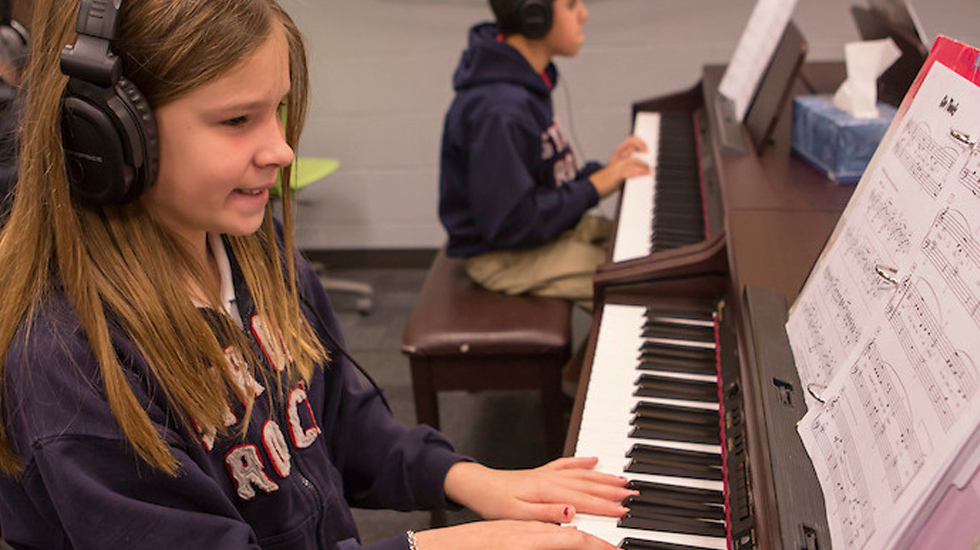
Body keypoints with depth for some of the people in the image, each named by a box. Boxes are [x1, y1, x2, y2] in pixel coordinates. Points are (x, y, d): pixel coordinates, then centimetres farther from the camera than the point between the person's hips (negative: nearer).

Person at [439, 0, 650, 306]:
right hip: (505, 258, -10)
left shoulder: (526, 82, 5)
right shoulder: (498, 112, -28)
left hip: (545, 228, 10)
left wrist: (602, 171, -2)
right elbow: (509, 224, -27)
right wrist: (594, 186, -19)